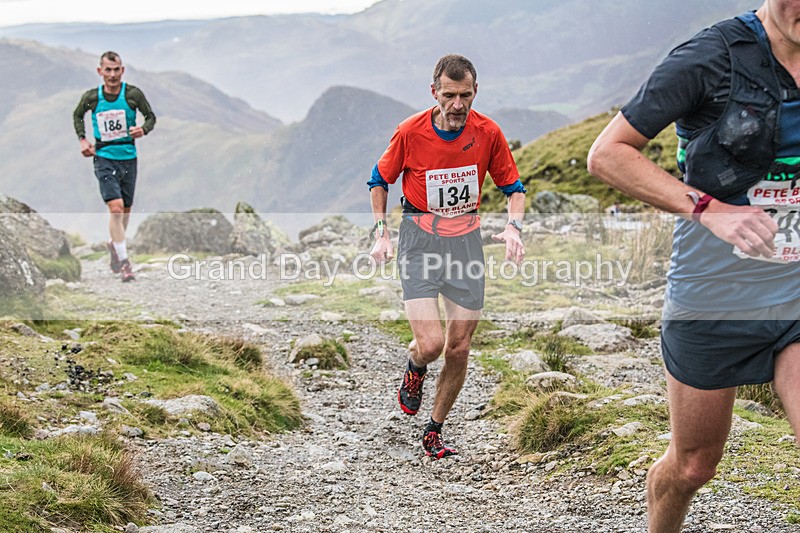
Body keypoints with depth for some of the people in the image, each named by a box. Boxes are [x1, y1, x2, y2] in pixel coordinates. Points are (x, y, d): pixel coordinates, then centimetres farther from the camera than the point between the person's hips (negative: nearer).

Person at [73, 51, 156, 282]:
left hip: (128, 157, 2)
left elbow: (151, 116, 6)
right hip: (104, 158, -2)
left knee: (125, 210, 13)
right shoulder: (91, 97, -3)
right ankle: (124, 262, -12)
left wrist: (143, 129, -15)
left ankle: (114, 244, 42)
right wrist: (83, 139, 3)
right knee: (116, 207, -16)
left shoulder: (133, 94, -5)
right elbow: (77, 115, 16)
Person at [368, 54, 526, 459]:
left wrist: (513, 227, -12)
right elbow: (379, 180, 5)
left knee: (459, 348, 4)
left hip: (466, 242, 2)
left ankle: (434, 430, 24)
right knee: (431, 343, -16)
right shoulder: (411, 132, -12)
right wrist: (381, 233, -5)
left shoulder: (488, 133, -7)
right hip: (419, 242, -2)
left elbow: (513, 186, 6)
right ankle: (414, 370, 22)